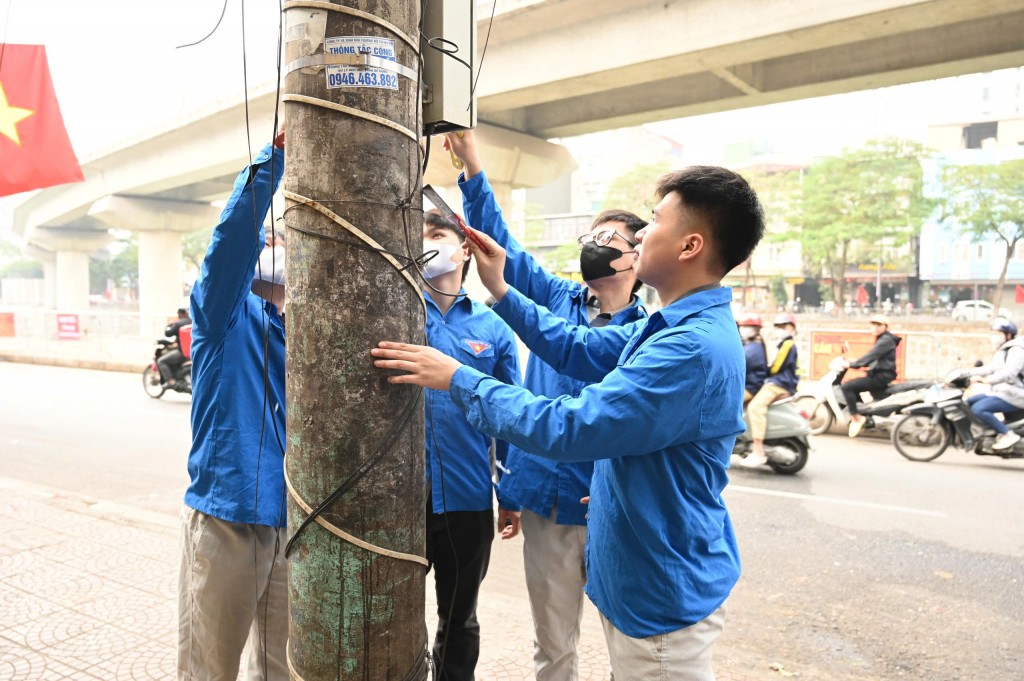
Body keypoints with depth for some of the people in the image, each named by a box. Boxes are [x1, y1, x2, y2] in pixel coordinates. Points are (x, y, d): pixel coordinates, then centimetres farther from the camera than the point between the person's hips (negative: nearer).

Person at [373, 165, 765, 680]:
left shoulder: (693, 348, -29)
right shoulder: (674, 327, 5)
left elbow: (569, 428, -31)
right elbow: (577, 348, 11)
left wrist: (458, 378, -23)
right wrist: (499, 290, 6)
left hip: (662, 596, -9)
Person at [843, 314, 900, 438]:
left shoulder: (885, 340, -14)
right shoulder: (882, 339, 17)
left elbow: (871, 356, -23)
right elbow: (873, 359, 21)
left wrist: (852, 364, -19)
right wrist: (856, 362, 10)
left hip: (881, 377, -11)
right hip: (880, 375, 11)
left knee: (847, 386, -19)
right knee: (852, 387, 24)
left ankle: (856, 417, -16)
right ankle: (863, 413, 23)